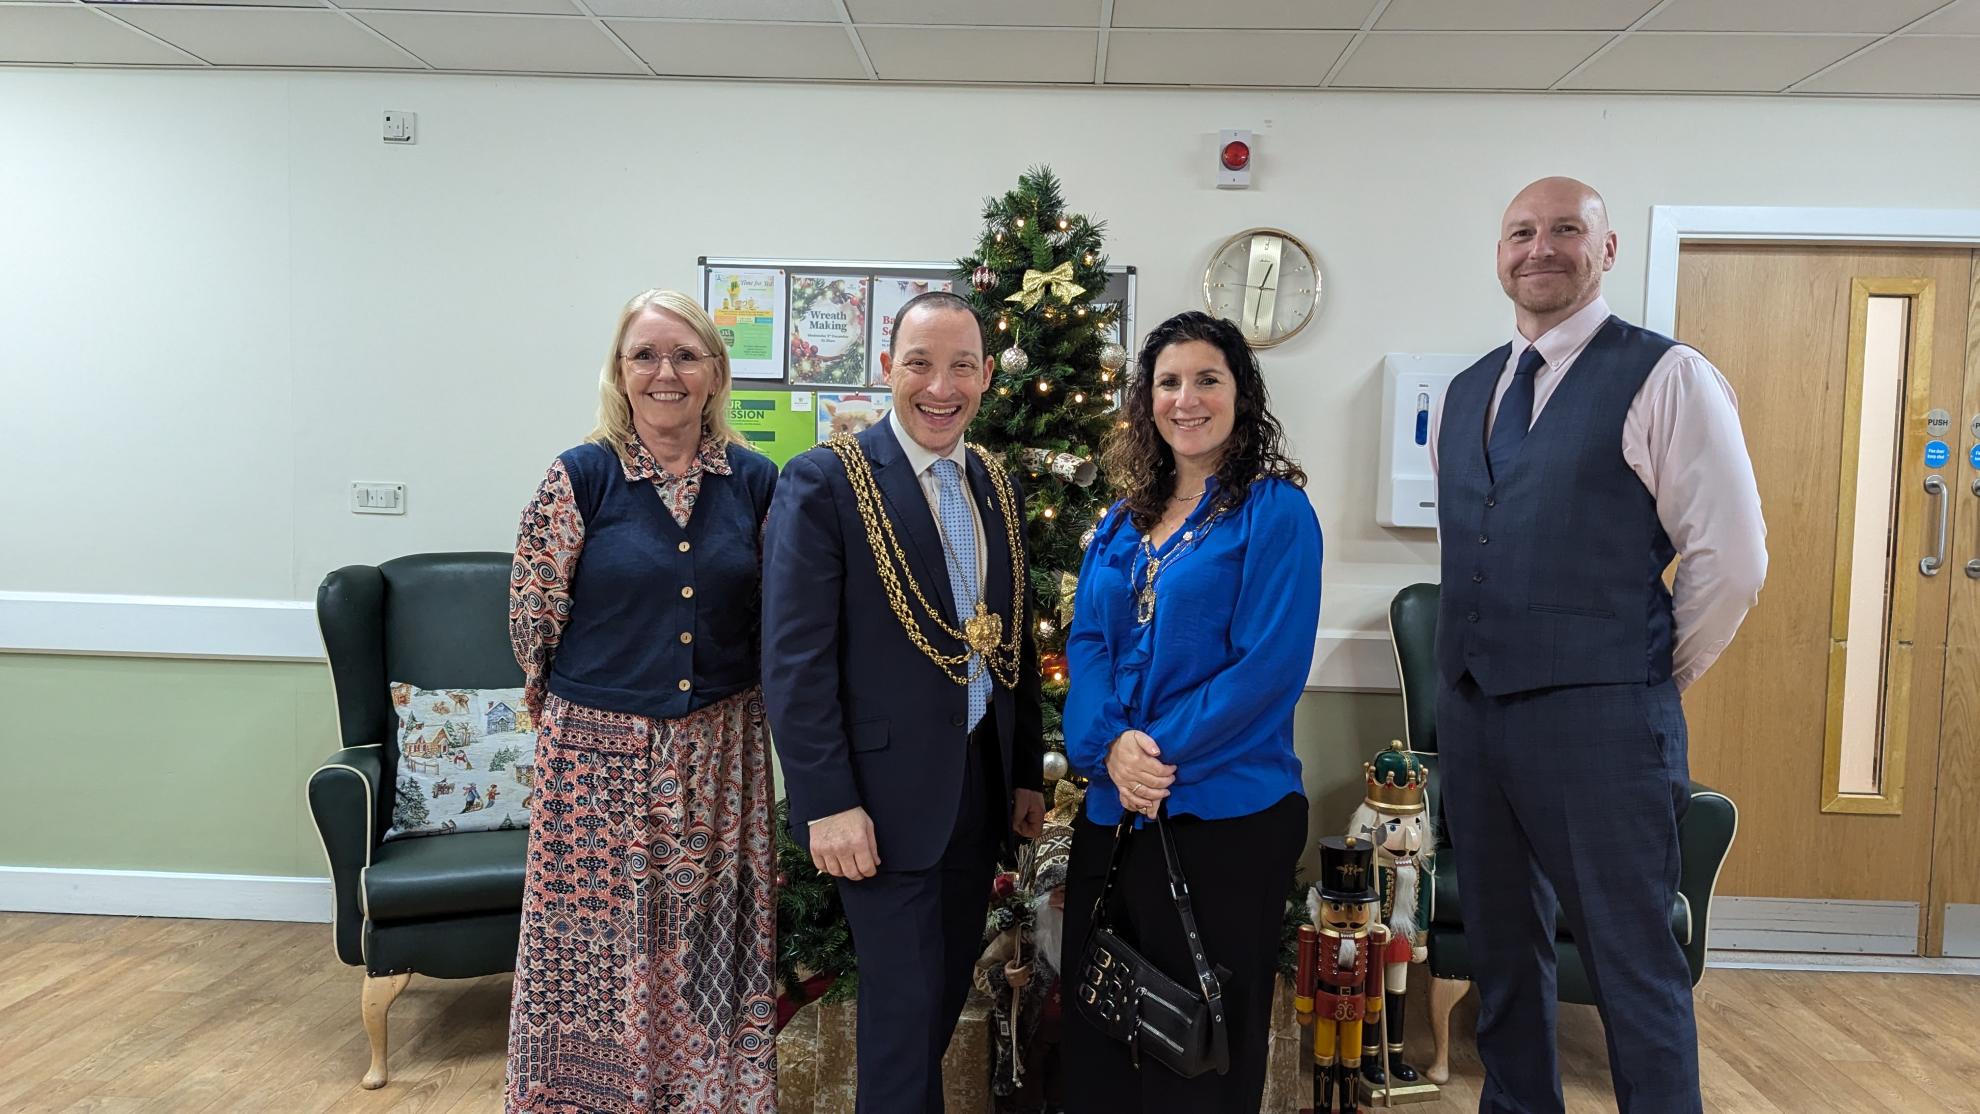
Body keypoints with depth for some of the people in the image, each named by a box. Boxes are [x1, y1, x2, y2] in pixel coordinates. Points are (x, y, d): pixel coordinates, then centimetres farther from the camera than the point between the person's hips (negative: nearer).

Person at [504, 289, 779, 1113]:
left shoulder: (755, 480, 2)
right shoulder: (581, 477, -6)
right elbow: (534, 617, 1)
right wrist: (567, 709, 9)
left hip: (720, 754, 2)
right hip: (600, 752, -2)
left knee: (711, 948, 12)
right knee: (594, 946, 8)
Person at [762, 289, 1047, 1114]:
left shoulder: (998, 487, 9)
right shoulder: (824, 481, -11)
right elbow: (794, 658, -14)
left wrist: (1027, 773, 13)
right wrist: (826, 802, -17)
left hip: (981, 781, 6)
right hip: (886, 789, -6)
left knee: (951, 980, 18)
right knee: (903, 998, 5)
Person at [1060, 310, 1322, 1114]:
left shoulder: (1275, 511, -6)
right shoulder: (1122, 522, 12)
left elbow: (1270, 664, -15)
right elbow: (1086, 644, 4)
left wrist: (1162, 754, -19)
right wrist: (1112, 747, -14)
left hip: (1226, 812, -6)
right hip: (1114, 808, 6)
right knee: (1101, 1030, 16)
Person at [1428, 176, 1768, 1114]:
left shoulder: (1664, 377, -7)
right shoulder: (1464, 393, 12)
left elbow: (1732, 556, -9)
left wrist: (1656, 676, -1)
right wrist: (1476, 664, 16)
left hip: (1598, 717, -6)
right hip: (1470, 709, 6)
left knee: (1632, 959, 2)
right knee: (1502, 945, 17)